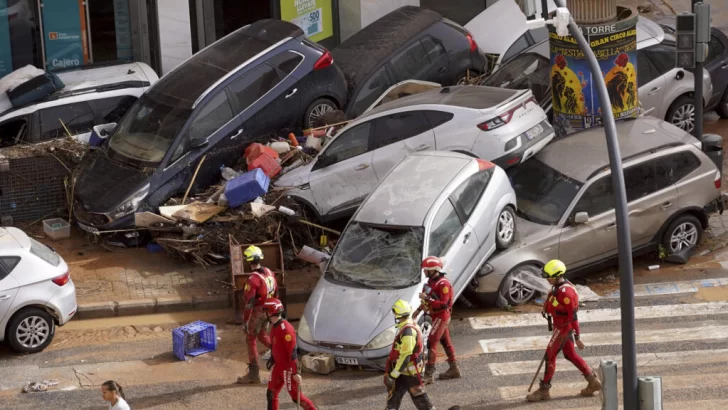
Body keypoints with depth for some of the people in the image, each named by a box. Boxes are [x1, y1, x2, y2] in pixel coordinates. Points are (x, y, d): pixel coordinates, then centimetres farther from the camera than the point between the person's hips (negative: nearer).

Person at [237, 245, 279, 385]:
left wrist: (245, 321, -17)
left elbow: (249, 303, -24)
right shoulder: (270, 273, -1)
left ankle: (254, 374, 12)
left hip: (257, 313, -7)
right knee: (262, 336, 26)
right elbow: (276, 293, 10)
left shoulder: (253, 279, -25)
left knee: (251, 340, 6)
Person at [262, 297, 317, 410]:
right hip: (278, 366, 9)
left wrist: (295, 373, -25)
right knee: (271, 394, 11)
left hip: (288, 368, -9)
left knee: (296, 396, 0)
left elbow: (292, 352, -26)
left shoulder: (286, 329, -26)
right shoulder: (275, 327, 4)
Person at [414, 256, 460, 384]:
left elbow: (443, 303, -28)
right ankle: (454, 369, 28)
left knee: (432, 343, -12)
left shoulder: (443, 284, -22)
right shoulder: (431, 281, 9)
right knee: (446, 342, 17)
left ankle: (428, 375, -13)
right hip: (437, 316, 10)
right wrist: (419, 309, 19)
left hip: (441, 316, -10)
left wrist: (427, 299, -30)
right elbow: (429, 299, 23)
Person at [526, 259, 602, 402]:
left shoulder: (566, 292, -26)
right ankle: (593, 382, 25)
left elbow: (573, 315, -24)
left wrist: (577, 337, -22)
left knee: (550, 356, -2)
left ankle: (544, 390, 7)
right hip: (560, 326, 10)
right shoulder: (558, 287, 3)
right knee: (570, 355, 17)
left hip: (564, 328, -10)